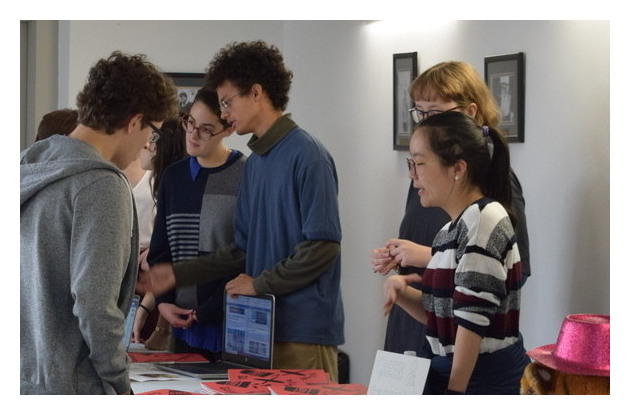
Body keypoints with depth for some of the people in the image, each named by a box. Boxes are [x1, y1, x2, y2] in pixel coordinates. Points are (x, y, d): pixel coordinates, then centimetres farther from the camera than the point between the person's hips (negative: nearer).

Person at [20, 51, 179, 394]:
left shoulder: (29, 167, 7)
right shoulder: (102, 186, -18)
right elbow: (94, 304, -22)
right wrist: (120, 384, -11)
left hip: (20, 374, 8)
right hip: (66, 385, -8)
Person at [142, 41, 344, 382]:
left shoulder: (307, 155, -10)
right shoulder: (254, 161, 16)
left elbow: (322, 245, -15)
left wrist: (259, 283, -10)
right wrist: (178, 274, 12)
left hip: (304, 331, -8)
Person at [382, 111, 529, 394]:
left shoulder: (483, 220, -14)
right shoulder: (450, 230, 13)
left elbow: (473, 319, -18)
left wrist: (456, 390, -19)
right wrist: (402, 292, 0)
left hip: (486, 377, -8)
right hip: (448, 372, 8)